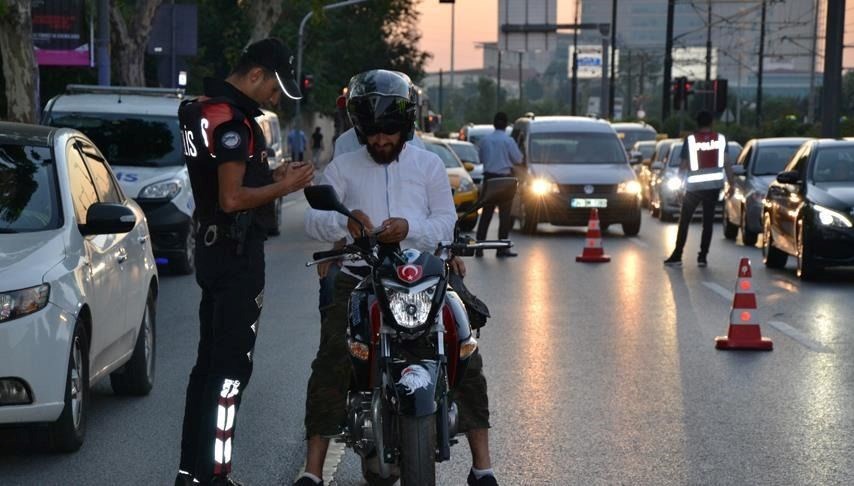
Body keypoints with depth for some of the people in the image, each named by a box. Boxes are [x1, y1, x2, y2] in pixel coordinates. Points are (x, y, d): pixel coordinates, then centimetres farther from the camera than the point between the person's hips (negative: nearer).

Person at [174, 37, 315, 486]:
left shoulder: (201, 109, 13)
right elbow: (232, 199, -24)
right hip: (237, 252, -10)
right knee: (232, 366, -6)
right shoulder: (234, 121, -19)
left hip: (212, 247, 10)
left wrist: (270, 177, 11)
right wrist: (282, 187, -12)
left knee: (210, 361, 15)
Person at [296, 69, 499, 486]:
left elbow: (446, 222, 4)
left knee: (466, 355, -13)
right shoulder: (343, 166, 11)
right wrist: (345, 221, -24)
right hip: (359, 277, -1)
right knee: (330, 365, -17)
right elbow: (313, 218, -1)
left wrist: (409, 228, -17)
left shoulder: (429, 164, 13)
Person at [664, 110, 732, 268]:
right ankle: (702, 257, 6)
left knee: (684, 221, 8)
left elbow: (684, 165, -2)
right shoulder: (720, 138, 1)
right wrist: (731, 184, 8)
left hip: (694, 185, -2)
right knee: (708, 222, 8)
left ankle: (677, 256, 4)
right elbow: (726, 163, 1)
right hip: (714, 185, 2)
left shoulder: (690, 140, -6)